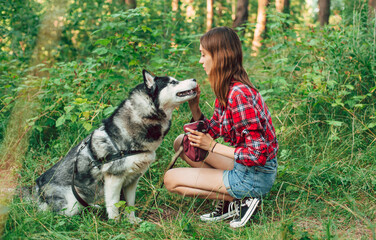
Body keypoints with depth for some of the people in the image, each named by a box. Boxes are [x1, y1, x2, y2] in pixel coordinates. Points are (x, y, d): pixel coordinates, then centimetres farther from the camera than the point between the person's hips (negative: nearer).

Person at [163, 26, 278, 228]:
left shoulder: (239, 95, -26)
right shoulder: (226, 90, 4)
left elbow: (258, 154, -26)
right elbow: (212, 131, 10)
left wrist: (213, 146, -20)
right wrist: (194, 106, -4)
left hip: (256, 176, -9)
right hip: (244, 166, 9)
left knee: (171, 180, -4)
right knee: (182, 143, 12)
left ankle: (240, 200, -3)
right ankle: (227, 200, 6)